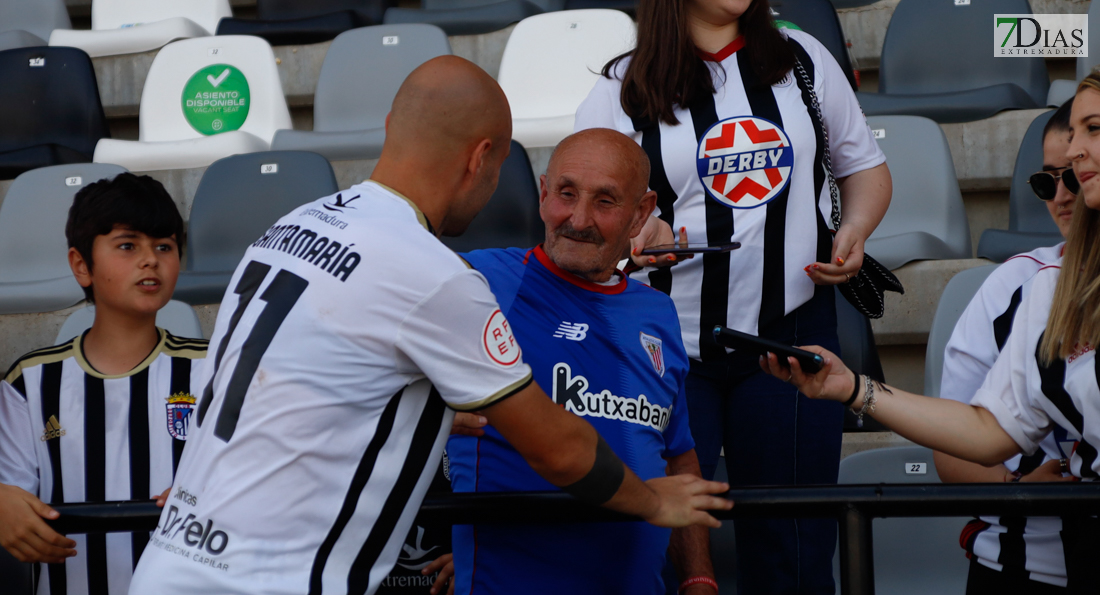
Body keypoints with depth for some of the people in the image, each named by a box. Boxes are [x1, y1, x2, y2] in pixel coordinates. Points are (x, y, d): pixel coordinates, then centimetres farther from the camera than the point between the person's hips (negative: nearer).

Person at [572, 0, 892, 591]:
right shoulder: (623, 89, 3)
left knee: (793, 547, 4)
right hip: (668, 347, -2)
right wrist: (631, 232, -21)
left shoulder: (803, 61, 11)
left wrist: (855, 228, -1)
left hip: (790, 330, 2)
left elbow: (864, 166, 19)